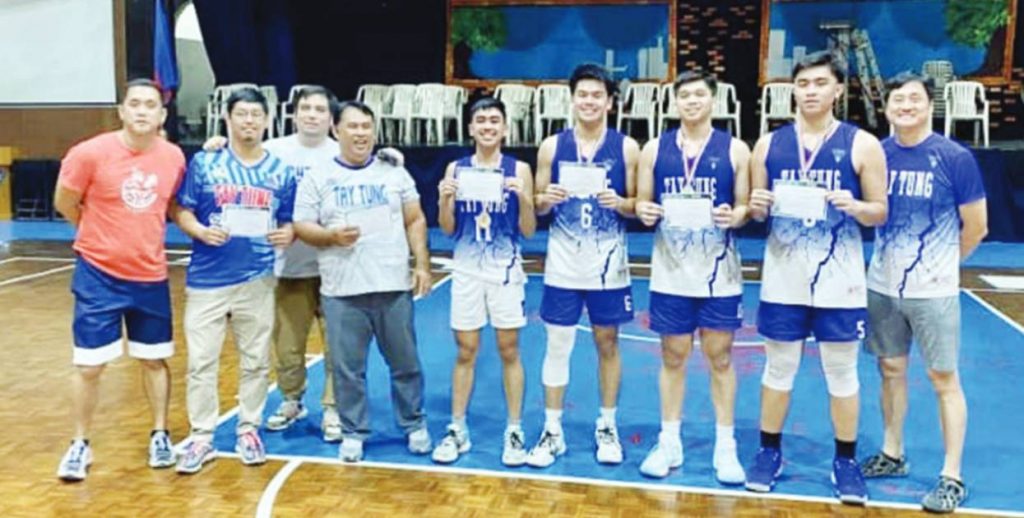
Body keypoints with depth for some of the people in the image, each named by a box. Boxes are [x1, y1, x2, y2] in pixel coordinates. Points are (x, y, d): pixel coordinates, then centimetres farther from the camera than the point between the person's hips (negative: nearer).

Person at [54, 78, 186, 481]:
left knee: (154, 359, 13)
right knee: (88, 365, 3)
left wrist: (145, 237, 2)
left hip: (151, 276, 3)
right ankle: (80, 444, 21)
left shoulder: (174, 158, -4)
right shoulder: (91, 153, -14)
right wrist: (106, 235, 7)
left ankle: (160, 435, 29)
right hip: (99, 274, -3)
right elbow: (64, 204, -1)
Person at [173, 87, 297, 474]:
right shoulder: (204, 163, 0)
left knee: (256, 360, 10)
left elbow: (289, 222, 10)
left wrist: (288, 234, -12)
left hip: (257, 280, 2)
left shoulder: (281, 172, 5)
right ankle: (201, 438, 15)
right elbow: (182, 211, 1)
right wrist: (200, 231, -19)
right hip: (207, 279, -1)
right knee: (201, 361, 3)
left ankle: (249, 431, 25)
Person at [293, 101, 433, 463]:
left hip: (394, 286, 1)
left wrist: (422, 265, -3)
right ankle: (353, 433, 22)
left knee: (405, 363, 11)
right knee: (347, 368, 6)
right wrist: (332, 236, -19)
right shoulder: (317, 177, 3)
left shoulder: (394, 172, 7)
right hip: (341, 292, -1)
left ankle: (415, 425, 28)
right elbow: (302, 226, 0)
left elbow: (415, 221, 7)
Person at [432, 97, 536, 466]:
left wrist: (524, 198, -18)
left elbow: (529, 232, -1)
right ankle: (457, 431, 18)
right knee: (465, 352, 7)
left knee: (509, 351, 4)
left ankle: (514, 432, 15)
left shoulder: (518, 170, -2)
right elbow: (448, 230, 4)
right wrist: (445, 199, -13)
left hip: (505, 270, -1)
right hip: (467, 270, 1)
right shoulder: (456, 169, 3)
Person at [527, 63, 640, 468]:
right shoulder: (552, 146, 1)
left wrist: (620, 203, -19)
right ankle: (552, 432, 17)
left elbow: (638, 206, 2)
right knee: (557, 346, 5)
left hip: (608, 264, 0)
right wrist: (546, 200, -16)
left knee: (607, 343, 10)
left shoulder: (626, 147, -1)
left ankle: (607, 427, 25)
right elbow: (537, 207, 6)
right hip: (563, 263, 1)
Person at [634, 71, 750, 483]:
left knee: (720, 357, 5)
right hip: (670, 272, 1)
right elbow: (642, 201, 8)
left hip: (718, 273, -1)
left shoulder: (735, 149, 0)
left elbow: (745, 207, 3)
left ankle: (725, 446, 17)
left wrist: (734, 217, -19)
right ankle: (669, 442, 21)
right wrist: (644, 212, -14)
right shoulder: (655, 149, 4)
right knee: (673, 356, 9)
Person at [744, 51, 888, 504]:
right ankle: (769, 452, 24)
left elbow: (880, 212, 1)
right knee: (778, 367, 10)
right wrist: (756, 206, -12)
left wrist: (854, 206, -20)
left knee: (842, 371, 7)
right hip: (783, 277, 2)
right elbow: (757, 212, 11)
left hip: (839, 279, -1)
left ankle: (846, 461, 21)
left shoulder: (862, 144, -2)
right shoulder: (769, 144, 4)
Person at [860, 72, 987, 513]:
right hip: (882, 286, 4)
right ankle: (893, 455, 31)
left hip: (933, 290, -4)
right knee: (890, 370, 15)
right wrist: (891, 259, 5)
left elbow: (976, 228, -3)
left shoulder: (955, 158, -10)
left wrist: (940, 262, 7)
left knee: (944, 379, 3)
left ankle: (952, 477, 13)